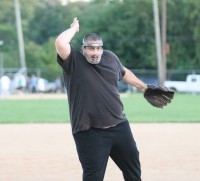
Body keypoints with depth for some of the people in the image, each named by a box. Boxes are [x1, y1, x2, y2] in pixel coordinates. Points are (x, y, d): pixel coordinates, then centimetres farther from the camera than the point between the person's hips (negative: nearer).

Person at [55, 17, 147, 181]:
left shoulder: (110, 57, 7)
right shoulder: (74, 61, -9)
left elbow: (124, 73, 27)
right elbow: (60, 43, -27)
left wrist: (143, 87, 38)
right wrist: (74, 28, -9)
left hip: (119, 127, 6)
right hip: (90, 133, -6)